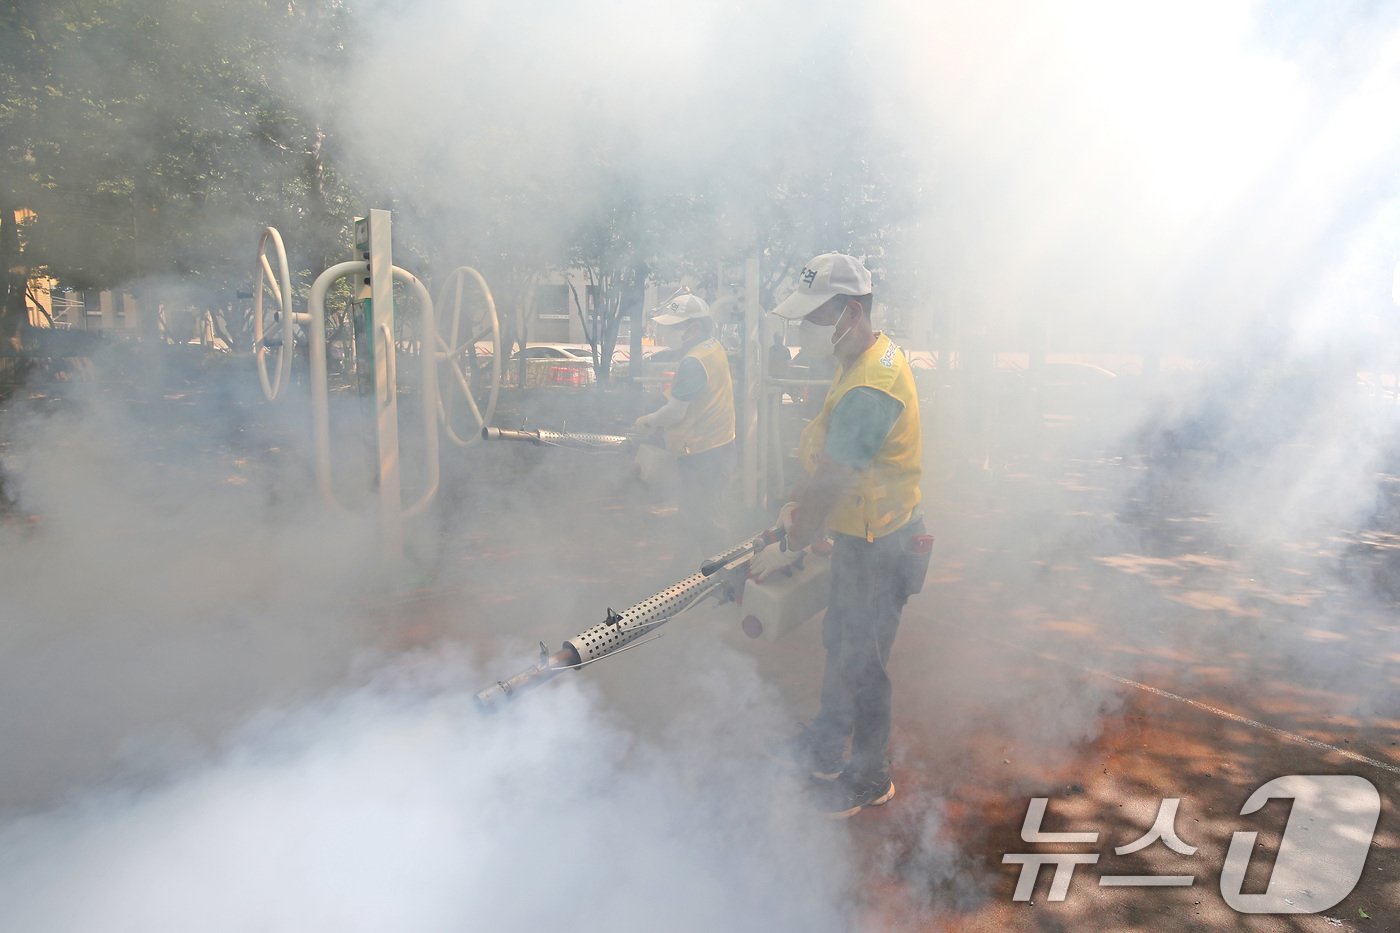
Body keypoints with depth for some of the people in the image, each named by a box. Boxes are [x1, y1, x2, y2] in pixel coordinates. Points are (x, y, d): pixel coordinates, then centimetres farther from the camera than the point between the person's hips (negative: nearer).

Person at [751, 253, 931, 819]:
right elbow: (828, 458, 14)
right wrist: (800, 505, 13)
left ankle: (868, 780, 27)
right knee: (839, 643, 22)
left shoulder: (869, 389, -29)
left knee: (862, 665, 6)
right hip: (861, 537, 10)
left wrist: (790, 547, -16)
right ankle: (823, 748, 41)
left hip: (878, 549, -10)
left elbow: (829, 484, -26)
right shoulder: (874, 354, 6)